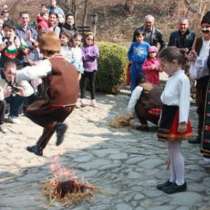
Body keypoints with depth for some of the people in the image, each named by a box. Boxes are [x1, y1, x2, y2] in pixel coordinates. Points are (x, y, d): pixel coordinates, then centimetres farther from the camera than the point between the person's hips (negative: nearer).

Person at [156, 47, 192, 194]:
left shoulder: (182, 79, -18)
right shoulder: (172, 78, 12)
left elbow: (184, 101, -22)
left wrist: (183, 121, -25)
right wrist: (163, 118, 20)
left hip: (176, 116, -10)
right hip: (168, 115, 10)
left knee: (175, 150, -2)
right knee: (171, 149, 15)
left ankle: (180, 183, 10)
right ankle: (173, 180, 25)